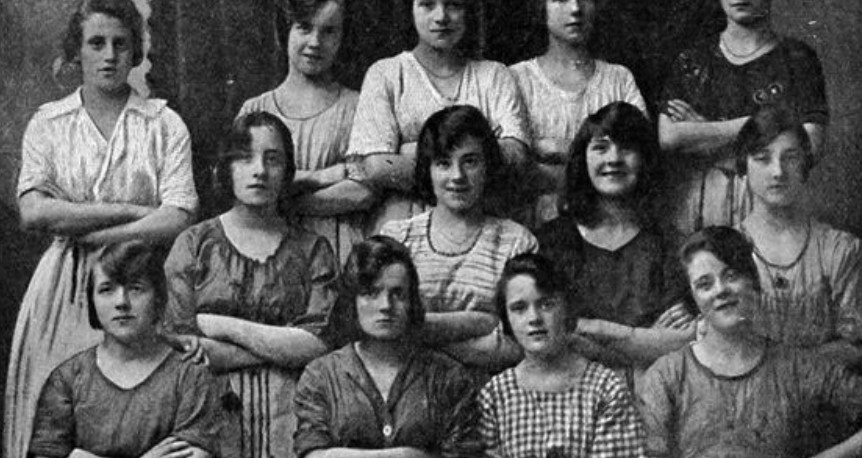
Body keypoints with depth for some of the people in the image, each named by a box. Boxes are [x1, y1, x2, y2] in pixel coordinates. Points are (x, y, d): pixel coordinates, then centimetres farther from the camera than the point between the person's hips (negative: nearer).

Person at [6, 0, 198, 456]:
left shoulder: (164, 125, 4)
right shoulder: (47, 124, 8)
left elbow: (177, 220, -6)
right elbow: (32, 211, -6)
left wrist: (87, 233, -9)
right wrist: (132, 210, -9)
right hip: (64, 287, 1)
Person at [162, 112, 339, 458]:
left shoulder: (312, 250, 12)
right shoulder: (194, 244, 10)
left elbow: (319, 345, -1)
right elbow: (176, 342, -1)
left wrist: (226, 327, -4)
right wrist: (282, 345, -4)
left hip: (289, 417, 1)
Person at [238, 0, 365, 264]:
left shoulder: (356, 107, 7)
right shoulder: (255, 110, 13)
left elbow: (366, 192, -6)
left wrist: (283, 204, -5)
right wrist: (321, 177, -6)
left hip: (340, 250, -1)